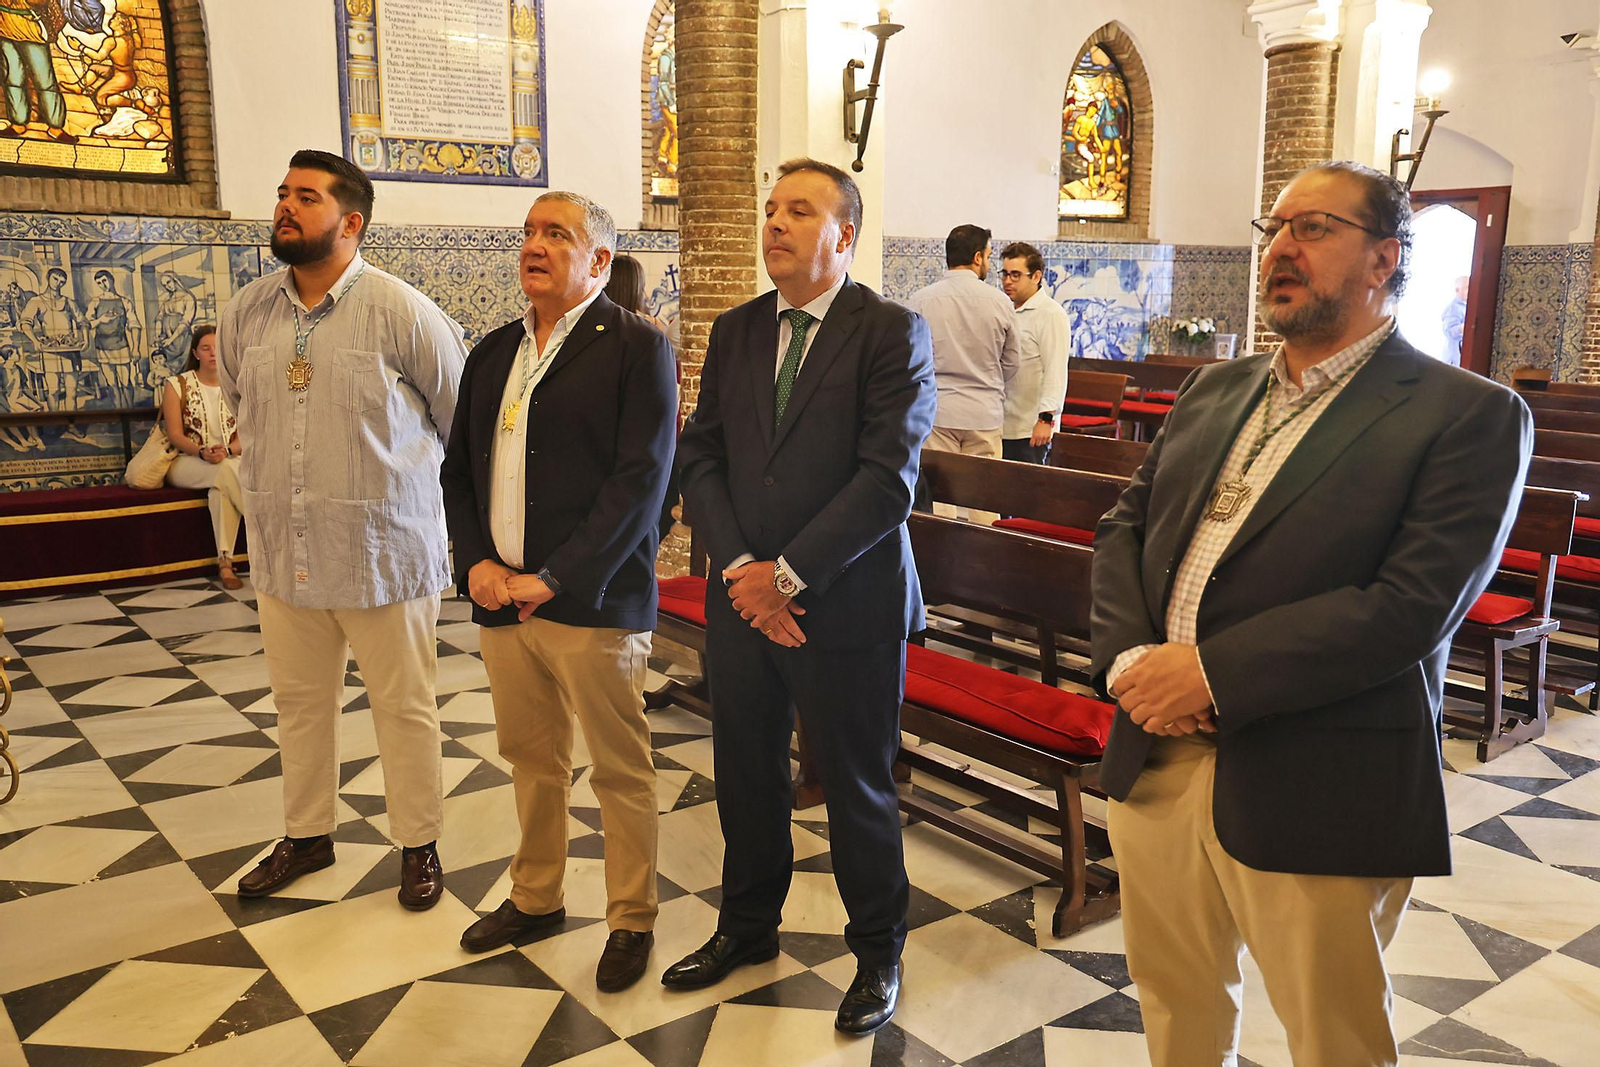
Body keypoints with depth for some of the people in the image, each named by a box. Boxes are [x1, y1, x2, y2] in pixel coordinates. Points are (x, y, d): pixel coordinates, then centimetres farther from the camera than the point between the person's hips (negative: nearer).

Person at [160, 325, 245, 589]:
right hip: (186, 463, -2)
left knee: (221, 488, -36)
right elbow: (175, 435, -4)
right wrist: (202, 452, -24)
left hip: (229, 461, 2)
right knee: (225, 471, -37)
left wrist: (226, 451, -19)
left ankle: (225, 562, -34)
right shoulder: (177, 385, 4)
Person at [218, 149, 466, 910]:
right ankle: (307, 835, 37)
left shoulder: (402, 312, -12)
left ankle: (418, 844, 26)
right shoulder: (246, 313, 4)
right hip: (282, 552, 5)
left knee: (404, 704, 8)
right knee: (298, 700, 18)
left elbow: (465, 422, -3)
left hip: (382, 553, -5)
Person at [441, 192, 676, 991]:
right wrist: (475, 561, -2)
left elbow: (642, 477, -15)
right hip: (501, 598, 6)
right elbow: (459, 466, 16)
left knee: (620, 768, 6)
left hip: (593, 602, -6)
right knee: (531, 759, 19)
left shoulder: (636, 347, -6)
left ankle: (631, 919, 24)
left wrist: (554, 579, -19)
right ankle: (535, 898, 37)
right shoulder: (493, 353, 14)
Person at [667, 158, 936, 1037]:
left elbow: (888, 477, -17)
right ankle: (747, 927, 41)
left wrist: (788, 573, -17)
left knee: (857, 788, 10)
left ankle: (877, 951, 33)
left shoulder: (892, 332, -9)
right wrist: (740, 568, -10)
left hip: (847, 609, -5)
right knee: (746, 778, 18)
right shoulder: (734, 332, 8)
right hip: (742, 602, 5)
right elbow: (700, 458, 4)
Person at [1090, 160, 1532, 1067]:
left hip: (1311, 790, -5)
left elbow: (1415, 605, -19)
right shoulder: (1215, 390, 13)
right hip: (1155, 755, 6)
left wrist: (1213, 671, -21)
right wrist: (1127, 655, -9)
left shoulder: (1469, 414, -8)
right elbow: (1126, 525, 9)